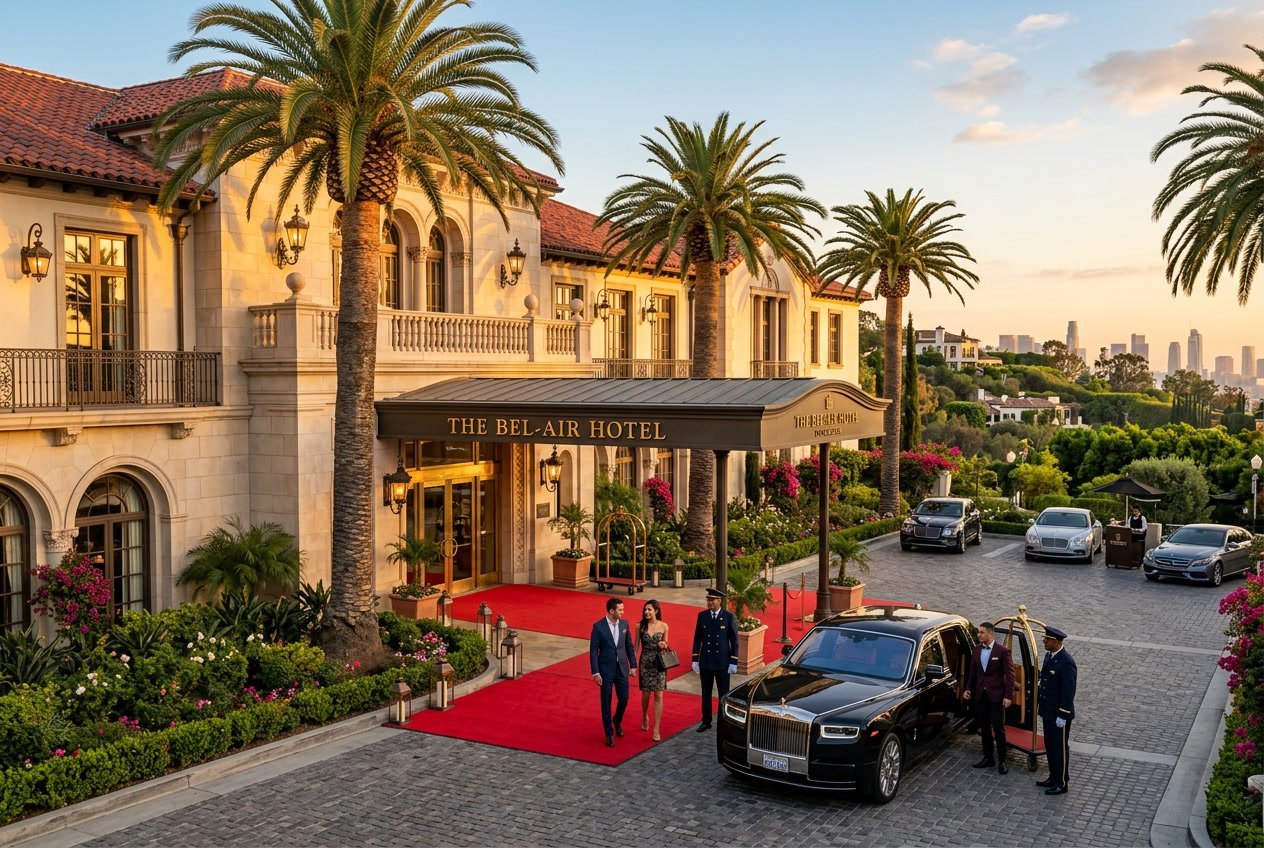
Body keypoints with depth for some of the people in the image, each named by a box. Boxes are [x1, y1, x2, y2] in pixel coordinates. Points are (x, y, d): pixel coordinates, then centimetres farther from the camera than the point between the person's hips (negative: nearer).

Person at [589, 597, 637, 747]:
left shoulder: (624, 624, 0)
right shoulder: (598, 626, -13)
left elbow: (629, 646, 8)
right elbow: (593, 650, -10)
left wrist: (633, 665, 7)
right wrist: (595, 672, -13)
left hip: (622, 668, 4)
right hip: (605, 669, -4)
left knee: (623, 699, 6)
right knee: (606, 702, 4)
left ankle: (617, 721, 36)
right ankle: (609, 733, 18)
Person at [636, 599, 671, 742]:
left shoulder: (663, 626, -2)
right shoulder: (640, 626, -3)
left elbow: (665, 645, 11)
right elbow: (636, 646, 2)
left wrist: (664, 645, -12)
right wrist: (633, 664, -1)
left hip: (659, 663, 0)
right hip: (645, 663, 0)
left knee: (658, 696, -3)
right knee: (646, 695, 8)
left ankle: (656, 729, 1)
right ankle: (645, 718, 38)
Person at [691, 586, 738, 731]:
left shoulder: (729, 617, -6)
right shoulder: (702, 616, 1)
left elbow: (734, 641, -4)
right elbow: (697, 638, 6)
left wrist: (733, 662, -8)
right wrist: (695, 660, 2)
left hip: (722, 662, -3)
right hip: (705, 662, 3)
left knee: (723, 694, 6)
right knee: (706, 693, 11)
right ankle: (706, 722, 22)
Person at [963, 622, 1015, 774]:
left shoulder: (1002, 651, -11)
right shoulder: (976, 650, 5)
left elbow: (1009, 674, -10)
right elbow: (972, 672, 13)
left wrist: (1008, 696, -14)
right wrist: (968, 689, 6)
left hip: (996, 696, -5)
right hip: (980, 695, 5)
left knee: (998, 729, -1)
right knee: (985, 728, 13)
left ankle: (1001, 761, 9)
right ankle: (988, 758, 23)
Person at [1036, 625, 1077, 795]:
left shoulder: (1066, 662, -22)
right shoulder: (1048, 656, 6)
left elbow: (1069, 691, -22)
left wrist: (1062, 716, -20)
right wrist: (1039, 705, 17)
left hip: (1059, 714, -9)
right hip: (1048, 711, 9)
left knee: (1060, 748, 3)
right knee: (1050, 746, 18)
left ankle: (1062, 783, 15)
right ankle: (1053, 778, 31)